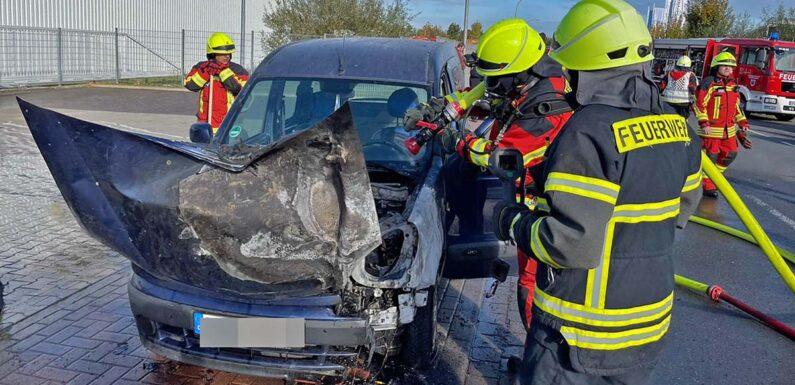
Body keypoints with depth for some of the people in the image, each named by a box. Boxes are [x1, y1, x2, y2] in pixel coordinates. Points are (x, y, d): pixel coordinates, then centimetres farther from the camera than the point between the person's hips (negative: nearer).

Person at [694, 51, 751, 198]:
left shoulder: (732, 84, 13)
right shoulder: (709, 83, -11)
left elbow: (737, 106, 20)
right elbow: (699, 105, -14)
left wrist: (743, 122, 13)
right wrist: (704, 123, -20)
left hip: (729, 129, 8)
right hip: (711, 129, -8)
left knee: (730, 154, 13)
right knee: (710, 156, -2)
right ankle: (708, 186, 9)